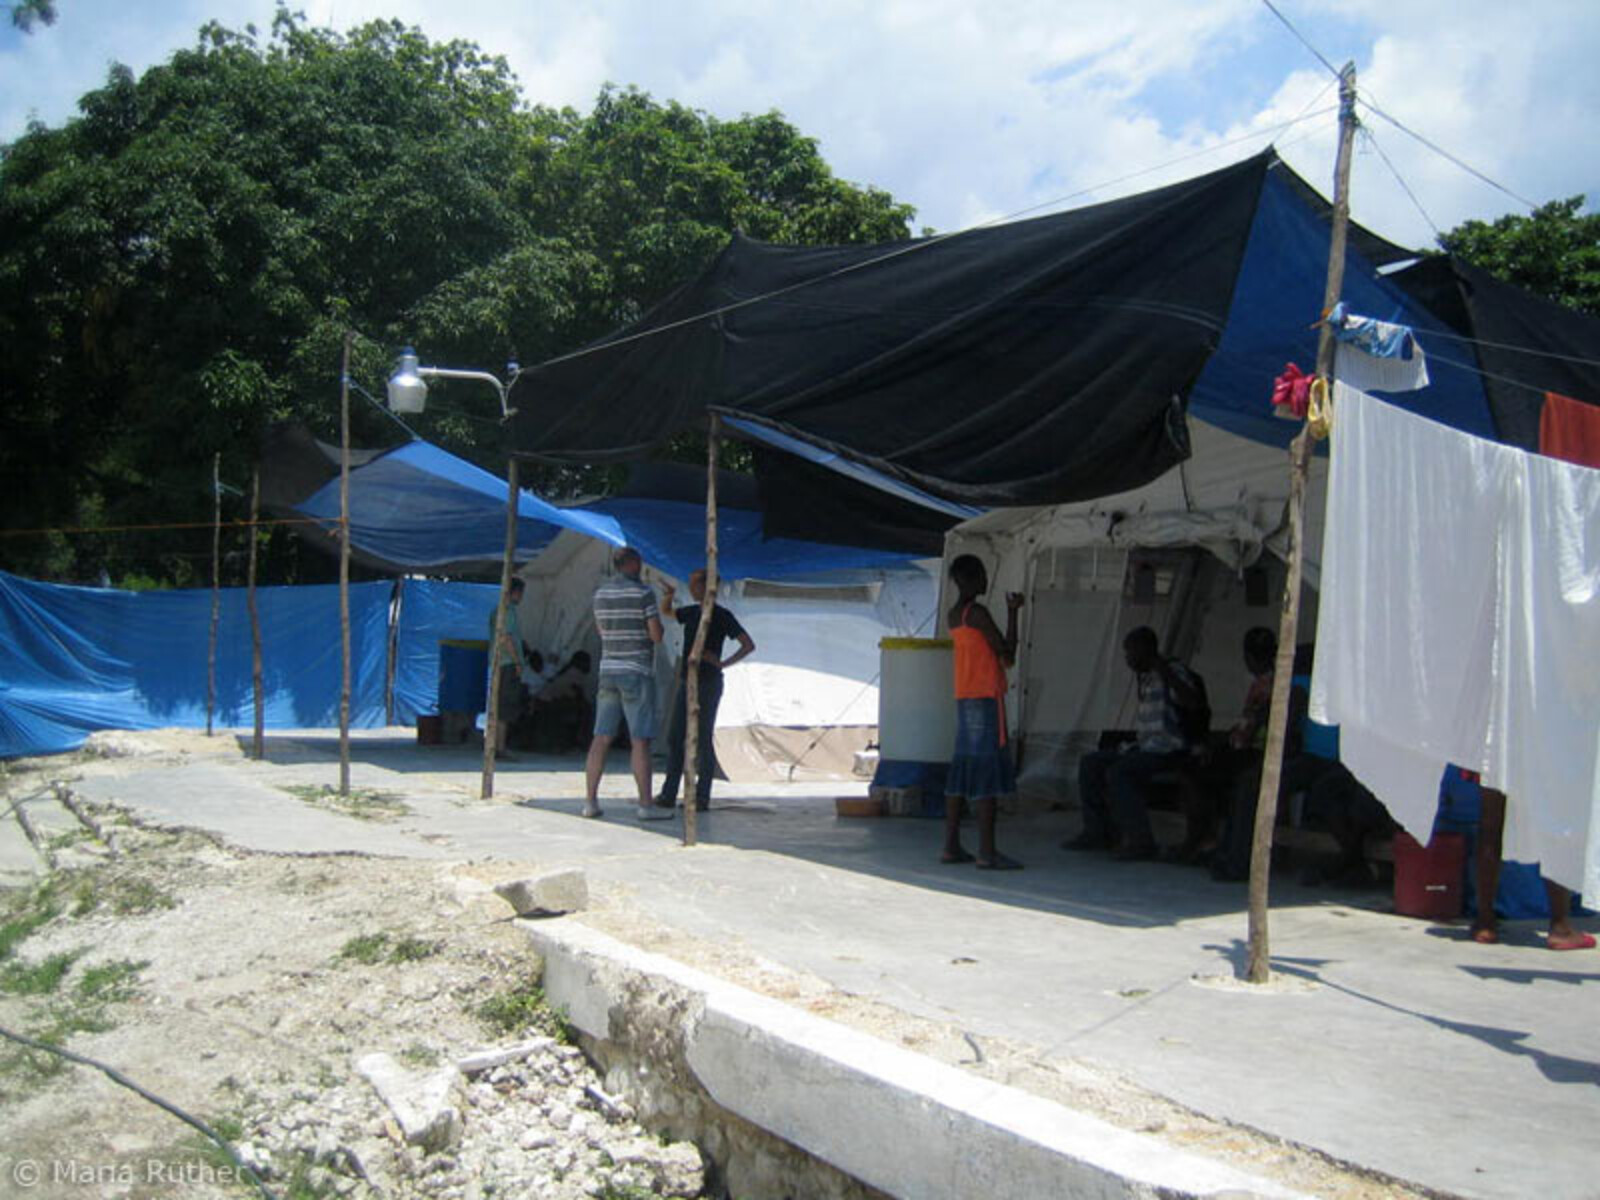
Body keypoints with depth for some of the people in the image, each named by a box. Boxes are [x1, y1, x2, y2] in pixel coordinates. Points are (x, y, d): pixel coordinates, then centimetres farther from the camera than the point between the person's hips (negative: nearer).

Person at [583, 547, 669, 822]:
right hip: (637, 672, -6)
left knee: (602, 738, 6)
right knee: (640, 740, -4)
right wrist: (652, 623, 11)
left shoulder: (600, 592, 10)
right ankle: (646, 804, -4)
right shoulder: (643, 592, -9)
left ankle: (590, 801, 4)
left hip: (608, 670, 6)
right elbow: (656, 635, -11)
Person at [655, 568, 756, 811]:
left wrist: (722, 663, -16)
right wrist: (668, 595, 7)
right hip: (686, 683, 7)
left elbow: (749, 645, -10)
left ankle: (702, 797, 0)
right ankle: (668, 794, 8)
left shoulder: (722, 616, -7)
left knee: (704, 739, -5)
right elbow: (665, 611, 29)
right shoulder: (692, 612, 13)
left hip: (709, 684, -7)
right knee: (674, 738, 4)